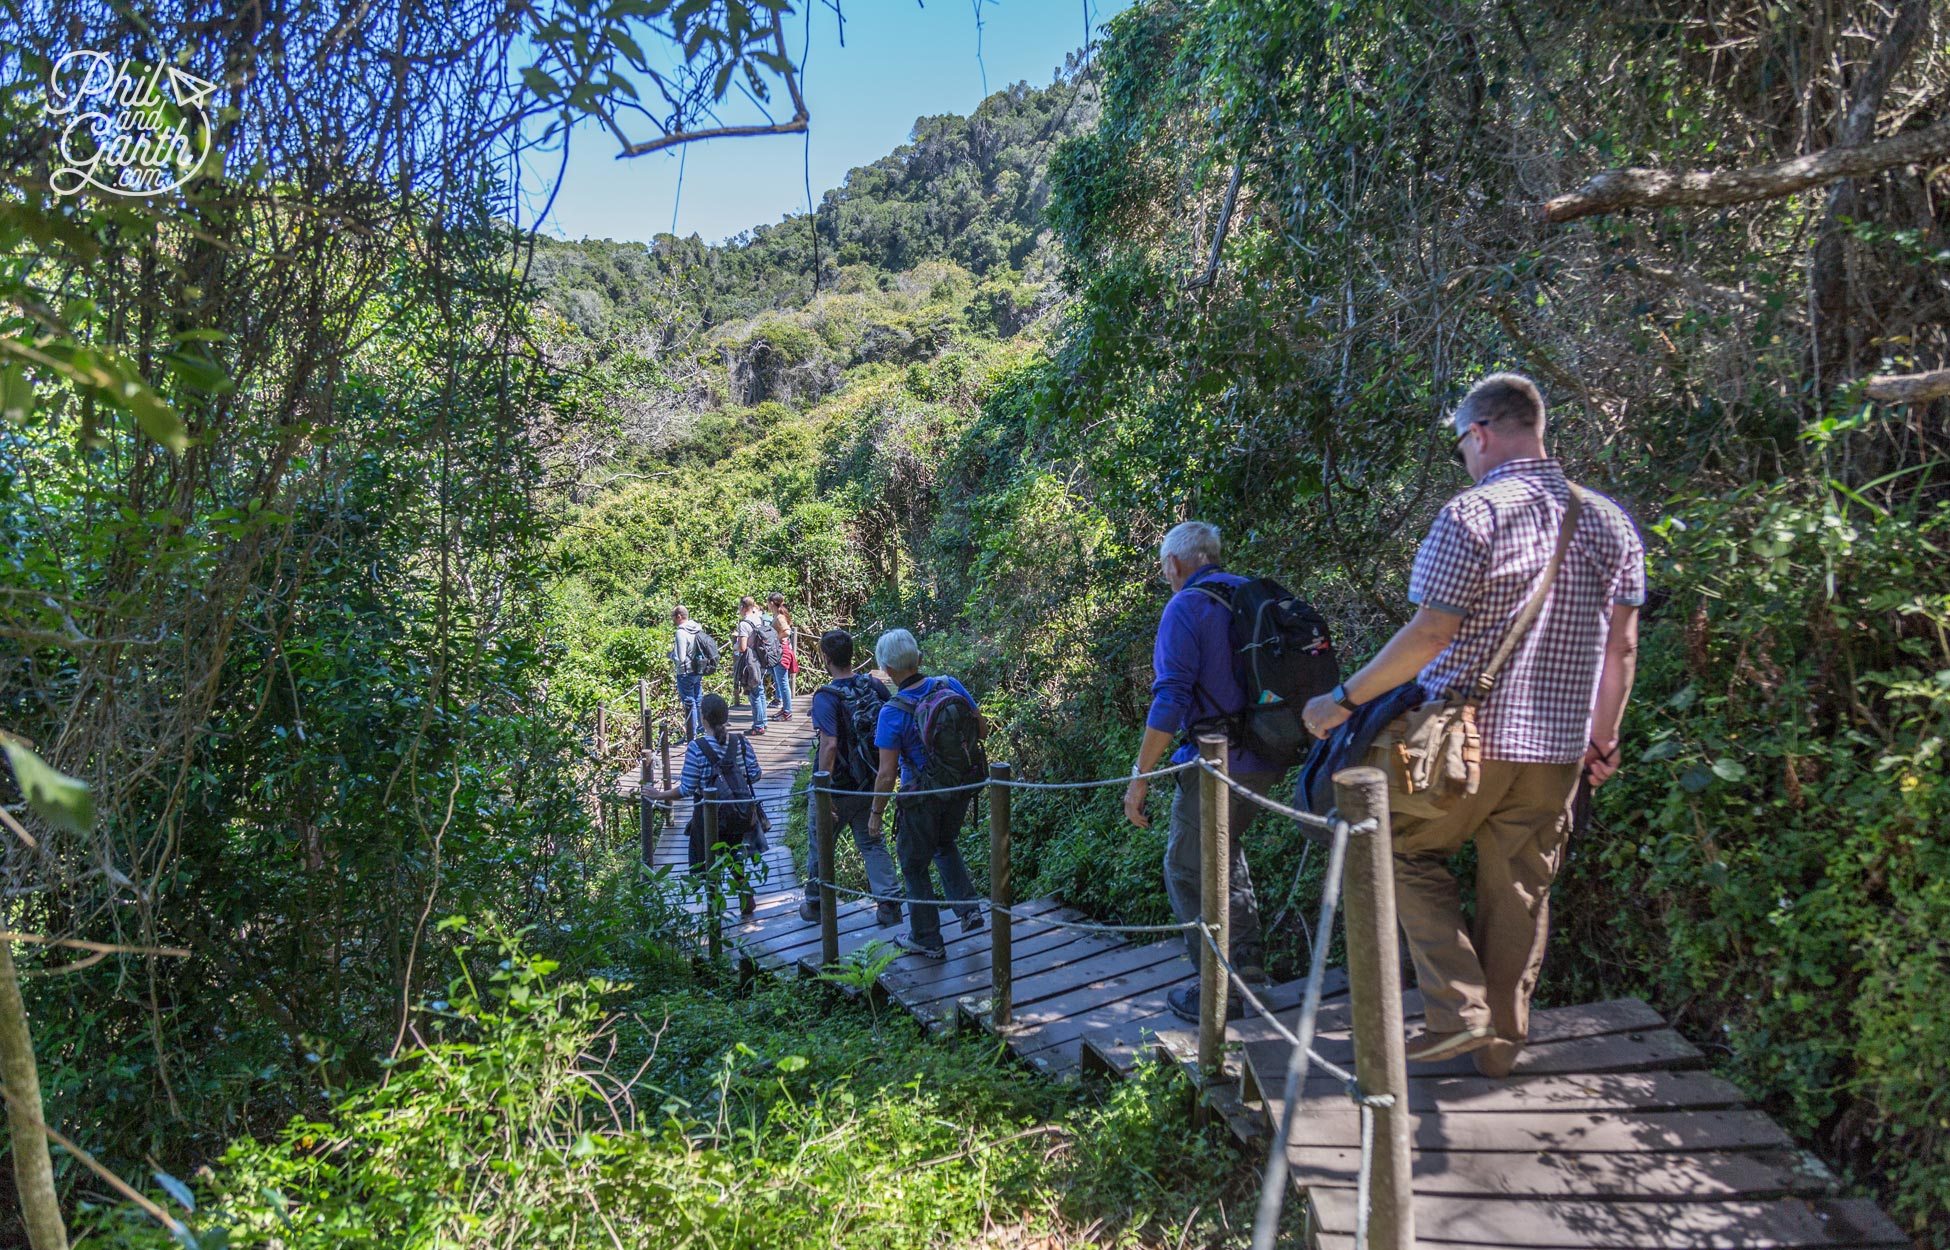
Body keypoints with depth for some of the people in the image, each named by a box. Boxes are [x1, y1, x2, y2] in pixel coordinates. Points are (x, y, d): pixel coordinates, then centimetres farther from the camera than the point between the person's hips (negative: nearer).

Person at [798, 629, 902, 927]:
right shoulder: (874, 686, -4)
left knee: (819, 846, 16)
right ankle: (889, 905, 11)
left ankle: (815, 904, 32)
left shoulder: (827, 697, -23)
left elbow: (829, 746, -30)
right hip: (869, 785, 5)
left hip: (836, 787, -5)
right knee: (872, 844, 16)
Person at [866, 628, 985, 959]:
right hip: (960, 791, 5)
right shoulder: (950, 686, -10)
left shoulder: (892, 713, -23)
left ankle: (928, 940, 26)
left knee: (915, 867, 15)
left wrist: (876, 813, -6)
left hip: (921, 799, -5)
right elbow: (982, 730, 1)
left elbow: (886, 775, -19)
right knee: (945, 845, 32)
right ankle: (968, 908, 21)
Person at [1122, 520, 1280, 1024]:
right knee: (1225, 850, 26)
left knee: (1188, 870, 4)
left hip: (1216, 760, -8)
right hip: (1265, 758, 8)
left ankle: (1218, 990, 5)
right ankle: (1248, 957, 28)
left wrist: (1140, 775, -15)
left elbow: (1170, 699, -19)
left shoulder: (1185, 608, -11)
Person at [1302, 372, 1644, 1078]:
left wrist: (1343, 700, -9)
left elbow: (1431, 633, -17)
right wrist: (1603, 737, 20)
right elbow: (1622, 646, 10)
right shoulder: (1609, 521, 7)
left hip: (1465, 737, -6)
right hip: (1557, 748, 6)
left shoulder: (1472, 515, -13)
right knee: (1520, 890, 14)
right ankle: (1501, 1041, 24)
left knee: (1405, 847, 13)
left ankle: (1458, 1009, 4)